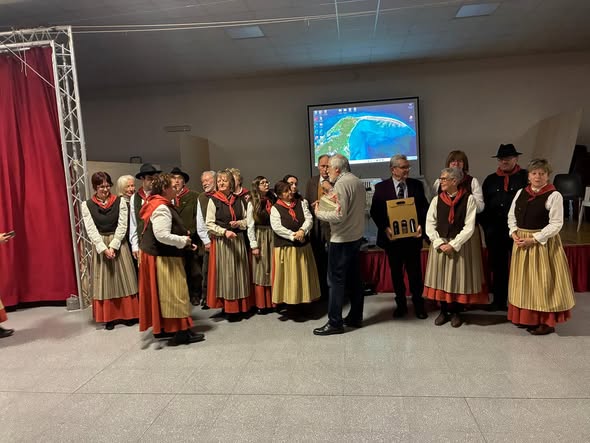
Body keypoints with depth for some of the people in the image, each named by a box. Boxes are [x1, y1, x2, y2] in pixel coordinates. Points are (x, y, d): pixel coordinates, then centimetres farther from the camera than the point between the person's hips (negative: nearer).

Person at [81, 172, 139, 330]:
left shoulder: (120, 202, -1)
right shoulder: (87, 205, 0)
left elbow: (122, 226, -6)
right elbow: (91, 230, -6)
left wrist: (113, 246, -15)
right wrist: (104, 248, -15)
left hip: (119, 244, 0)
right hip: (100, 246, 0)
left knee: (123, 280, 4)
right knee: (104, 282, 6)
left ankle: (128, 314, 15)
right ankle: (109, 317, 15)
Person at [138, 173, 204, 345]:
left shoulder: (161, 206, 12)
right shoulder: (162, 208, -21)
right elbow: (162, 235, -28)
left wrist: (183, 241, 9)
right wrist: (183, 240, -16)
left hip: (162, 256, 11)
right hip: (163, 258, -11)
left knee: (163, 293, 17)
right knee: (174, 293, -4)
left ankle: (162, 328, 28)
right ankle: (180, 332, 4)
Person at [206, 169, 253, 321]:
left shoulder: (238, 200, 8)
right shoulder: (213, 200, -2)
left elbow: (246, 219, 14)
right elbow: (209, 224, -6)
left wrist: (239, 223, -7)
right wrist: (224, 231, -19)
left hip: (238, 240, 4)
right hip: (221, 242, -3)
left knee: (239, 272, 6)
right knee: (225, 273, -1)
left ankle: (240, 306, 16)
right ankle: (227, 307, 7)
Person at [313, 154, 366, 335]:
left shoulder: (341, 184, -16)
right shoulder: (358, 182, 11)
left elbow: (339, 216, -22)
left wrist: (319, 213, -8)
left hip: (341, 239, -9)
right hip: (356, 236, 9)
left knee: (336, 280, -2)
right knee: (354, 279, 14)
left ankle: (335, 322, 5)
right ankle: (355, 317, 24)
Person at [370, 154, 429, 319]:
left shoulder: (417, 185, 3)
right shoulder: (381, 187, -2)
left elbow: (424, 207, 4)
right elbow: (374, 212, -3)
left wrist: (421, 224, -12)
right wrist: (385, 228, -16)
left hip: (412, 236, 1)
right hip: (392, 236, 0)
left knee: (415, 272, 8)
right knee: (396, 272, 12)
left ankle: (418, 304, 24)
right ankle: (401, 304, 27)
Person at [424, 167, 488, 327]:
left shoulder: (468, 199, -8)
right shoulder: (437, 200, 1)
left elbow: (469, 227, -11)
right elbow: (430, 225, 0)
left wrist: (453, 244, -16)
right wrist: (439, 243, -11)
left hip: (461, 245, -3)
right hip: (440, 245, 3)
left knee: (458, 278, 5)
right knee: (441, 278, 7)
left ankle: (455, 312, 22)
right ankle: (443, 311, 22)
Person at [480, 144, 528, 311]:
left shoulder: (525, 177, 0)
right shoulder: (490, 180, 11)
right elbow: (483, 204, 11)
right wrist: (486, 226, 3)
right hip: (495, 231, 3)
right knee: (497, 266, 11)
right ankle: (499, 300, 23)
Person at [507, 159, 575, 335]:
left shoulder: (554, 195, -10)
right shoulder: (521, 193, 7)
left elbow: (556, 224, -14)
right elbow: (511, 216, 13)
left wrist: (534, 239, -19)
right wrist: (514, 233, -4)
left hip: (543, 243, -6)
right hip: (521, 242, 6)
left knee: (543, 282, 0)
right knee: (524, 281, 12)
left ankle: (547, 321, 13)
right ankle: (527, 317, 25)